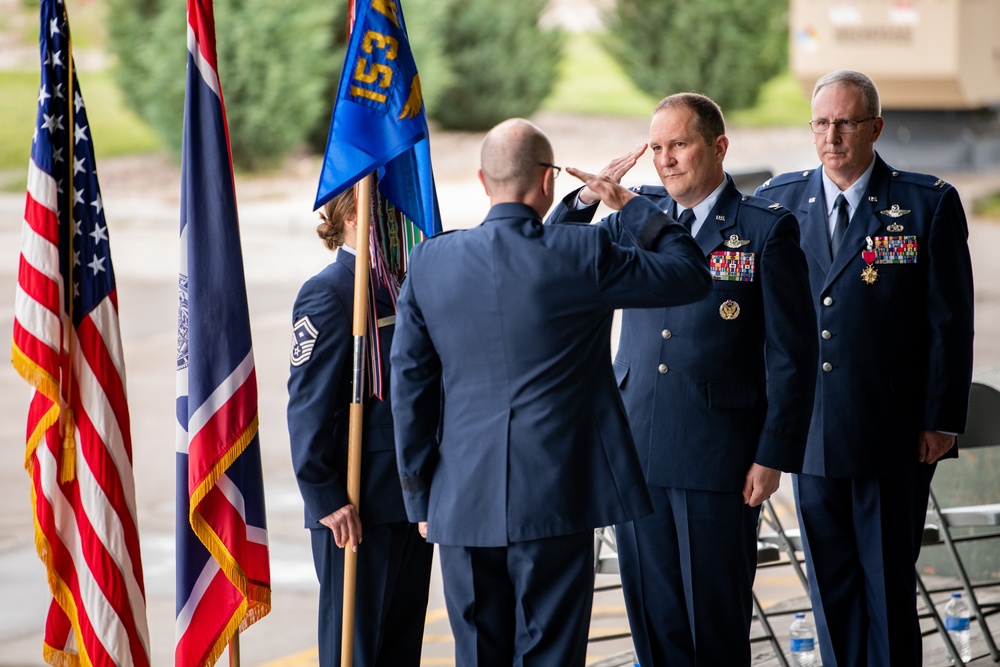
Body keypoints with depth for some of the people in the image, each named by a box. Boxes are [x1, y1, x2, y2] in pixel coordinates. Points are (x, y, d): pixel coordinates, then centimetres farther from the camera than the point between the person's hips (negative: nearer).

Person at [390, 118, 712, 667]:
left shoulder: (430, 261, 1)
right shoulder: (583, 255, -8)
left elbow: (410, 385, 5)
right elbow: (690, 273, 4)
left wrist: (421, 497, 13)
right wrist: (631, 205, 16)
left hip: (463, 502, 3)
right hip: (554, 498, -3)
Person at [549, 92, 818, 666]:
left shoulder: (767, 229, -4)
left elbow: (792, 353, -5)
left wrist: (774, 454, -9)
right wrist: (586, 198, -4)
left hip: (720, 457, -4)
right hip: (637, 448, 4)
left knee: (717, 617, 5)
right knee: (652, 613, 9)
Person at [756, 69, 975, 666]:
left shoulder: (929, 204, -4)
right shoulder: (780, 199, 7)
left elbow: (951, 322, -4)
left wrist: (943, 420, -8)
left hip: (894, 438, -4)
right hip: (810, 434, 4)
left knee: (889, 583, 3)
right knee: (830, 581, 10)